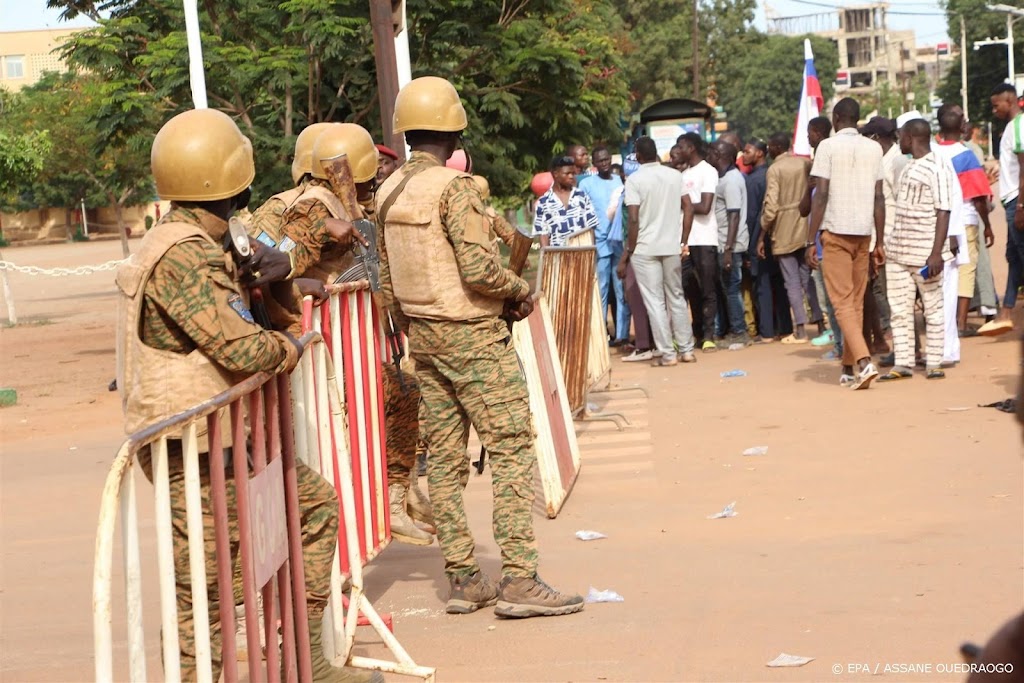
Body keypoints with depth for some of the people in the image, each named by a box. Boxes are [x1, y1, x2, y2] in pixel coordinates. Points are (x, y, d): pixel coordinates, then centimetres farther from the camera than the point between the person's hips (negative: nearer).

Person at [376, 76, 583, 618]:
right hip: (473, 338, -8)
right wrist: (520, 290, -5)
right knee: (511, 450, -5)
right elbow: (478, 268, -23)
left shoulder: (388, 194, 9)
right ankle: (518, 580, -8)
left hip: (423, 336, 8)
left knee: (444, 456, 9)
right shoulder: (454, 186, -15)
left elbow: (388, 282, 13)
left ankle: (463, 578, 13)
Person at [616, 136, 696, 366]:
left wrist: (628, 252, -7)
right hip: (672, 246, 4)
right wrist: (683, 241, 12)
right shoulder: (676, 176, 5)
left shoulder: (635, 180, -9)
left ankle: (667, 353, -2)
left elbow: (634, 220, -13)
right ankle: (686, 349, 15)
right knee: (676, 297, 14)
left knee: (655, 301, 0)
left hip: (645, 249, -4)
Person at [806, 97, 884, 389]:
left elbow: (821, 195, -10)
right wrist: (879, 242, 12)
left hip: (835, 232, -4)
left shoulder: (828, 146, -5)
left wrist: (811, 240, -8)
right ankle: (848, 369, 14)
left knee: (843, 302, -5)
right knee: (857, 302, 11)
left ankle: (864, 361, -22)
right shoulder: (874, 149, 9)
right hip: (863, 232, 5)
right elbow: (879, 198, 7)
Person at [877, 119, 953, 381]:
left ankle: (934, 363, 7)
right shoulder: (909, 167, 17)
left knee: (933, 309, 2)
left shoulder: (936, 167, -10)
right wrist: (887, 244, 22)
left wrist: (936, 253, -21)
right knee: (899, 310, 5)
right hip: (897, 251, 8)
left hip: (925, 252, -8)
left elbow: (943, 212, -15)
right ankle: (903, 364, 9)